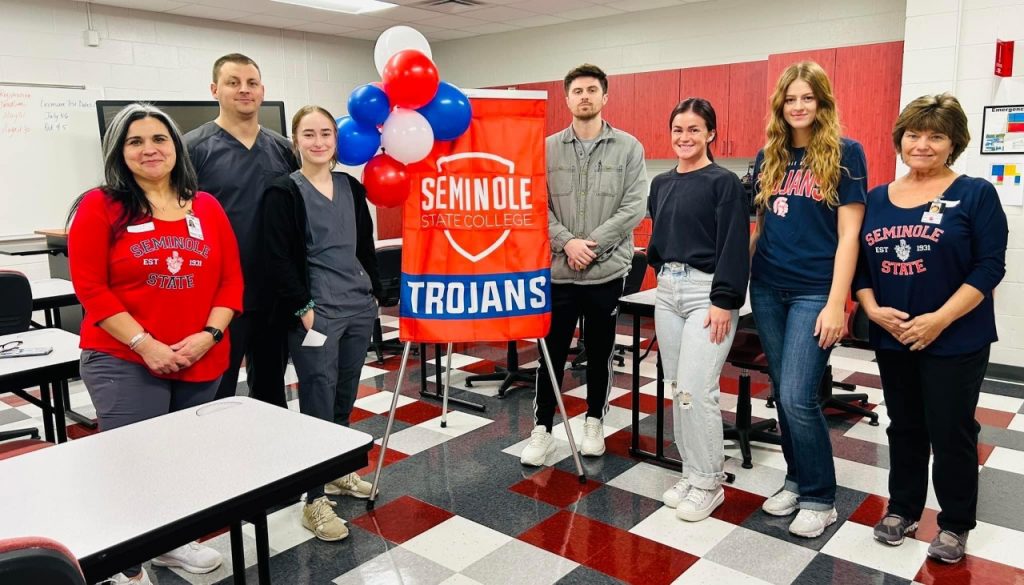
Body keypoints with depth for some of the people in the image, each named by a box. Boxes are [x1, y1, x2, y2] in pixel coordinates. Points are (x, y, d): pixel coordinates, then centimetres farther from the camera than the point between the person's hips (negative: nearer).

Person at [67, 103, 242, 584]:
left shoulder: (207, 207, 9)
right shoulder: (98, 206, -2)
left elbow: (231, 279, 6)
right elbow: (90, 287, -8)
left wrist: (208, 335, -8)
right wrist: (145, 345, -15)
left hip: (201, 361, 4)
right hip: (122, 363, -3)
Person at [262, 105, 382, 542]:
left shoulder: (351, 187, 12)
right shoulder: (283, 193, -5)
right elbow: (279, 260, -10)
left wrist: (375, 292, 14)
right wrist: (303, 308, -16)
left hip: (358, 308, 6)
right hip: (314, 312, -6)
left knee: (345, 398, 15)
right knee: (319, 403, -4)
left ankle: (337, 472, 33)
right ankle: (315, 500, 6)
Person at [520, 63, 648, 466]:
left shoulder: (628, 148, 1)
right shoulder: (547, 148, 5)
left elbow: (634, 207, -6)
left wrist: (592, 244, -14)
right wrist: (567, 242, -14)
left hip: (608, 269, -1)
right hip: (556, 269, 1)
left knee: (599, 353, 12)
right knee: (551, 353, 6)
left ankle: (594, 422, 29)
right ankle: (542, 430, 17)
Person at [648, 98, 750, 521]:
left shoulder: (724, 183, -6)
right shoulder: (661, 184, 13)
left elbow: (734, 246, -12)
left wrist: (724, 301, -17)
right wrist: (660, 270, 15)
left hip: (706, 292, -7)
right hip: (667, 289, 7)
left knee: (696, 390, -8)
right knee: (676, 388, 10)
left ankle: (708, 482, 8)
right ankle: (691, 473, 23)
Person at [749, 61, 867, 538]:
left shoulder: (844, 153, -4)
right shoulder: (768, 157, 10)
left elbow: (849, 234, -9)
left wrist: (836, 303, -14)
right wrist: (741, 280, 10)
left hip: (814, 292, -5)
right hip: (768, 289, 5)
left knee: (798, 397, -9)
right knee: (783, 395, 11)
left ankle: (820, 498, 11)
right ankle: (796, 479, 28)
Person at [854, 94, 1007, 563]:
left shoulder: (975, 194, -5)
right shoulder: (877, 199, 6)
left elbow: (989, 267, -11)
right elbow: (860, 264, 7)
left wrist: (940, 319, -19)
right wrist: (872, 309, -10)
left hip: (956, 341, -4)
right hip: (892, 339, 4)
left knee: (951, 432, 6)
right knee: (904, 427, 16)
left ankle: (955, 524, 24)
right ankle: (902, 509, 31)